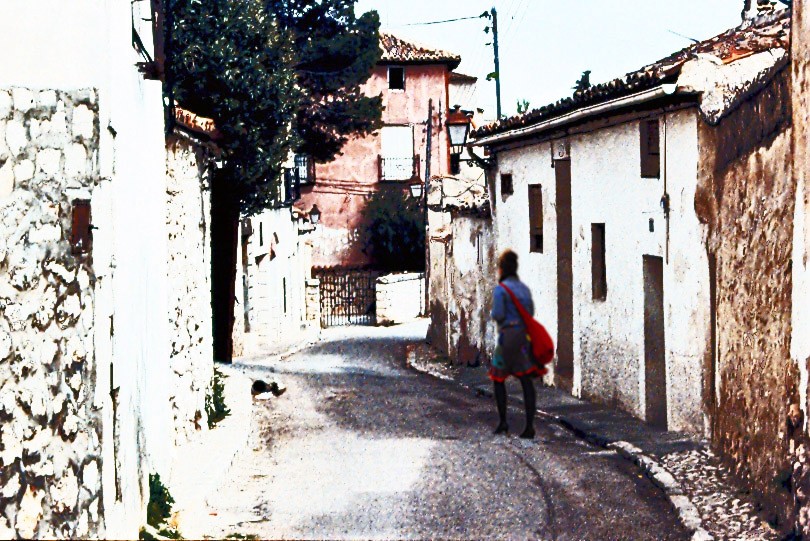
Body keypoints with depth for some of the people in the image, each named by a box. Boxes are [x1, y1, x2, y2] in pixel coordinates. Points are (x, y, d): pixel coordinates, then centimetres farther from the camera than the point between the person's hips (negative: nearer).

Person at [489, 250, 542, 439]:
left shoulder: (500, 289, -7)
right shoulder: (524, 288, 13)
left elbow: (498, 314, -13)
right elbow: (531, 312, 15)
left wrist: (492, 314, 9)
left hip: (509, 337, -5)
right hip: (526, 336, 5)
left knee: (498, 378, 11)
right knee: (526, 381, 1)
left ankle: (503, 422, 6)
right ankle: (529, 425, -6)